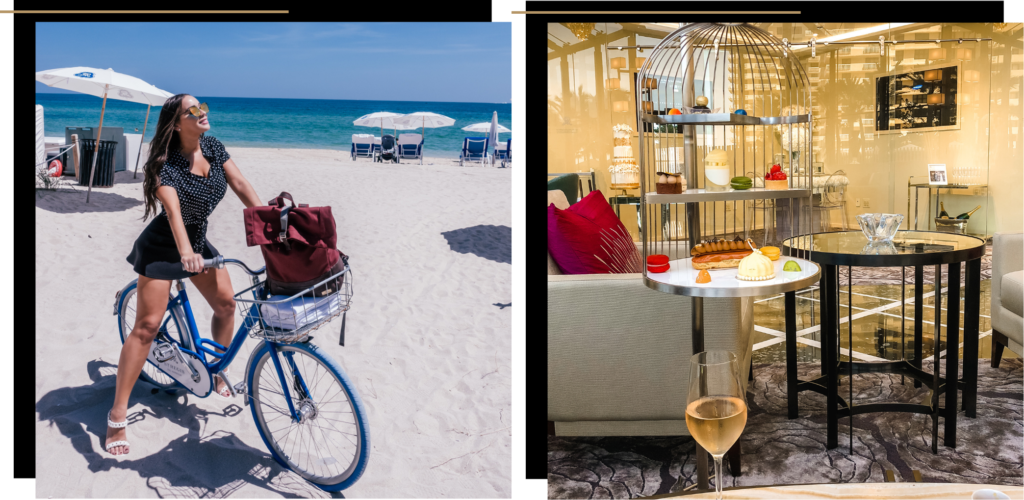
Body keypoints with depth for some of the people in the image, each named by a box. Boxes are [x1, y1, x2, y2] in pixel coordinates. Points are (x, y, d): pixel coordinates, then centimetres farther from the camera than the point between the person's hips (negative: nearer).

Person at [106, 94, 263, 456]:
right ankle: (117, 416, -6)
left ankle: (217, 373, 28)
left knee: (226, 303, 3)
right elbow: (172, 208, -41)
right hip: (163, 247, -7)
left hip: (198, 240, 7)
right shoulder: (167, 164, -26)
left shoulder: (213, 148, -7)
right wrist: (185, 252, -57)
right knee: (148, 325, -10)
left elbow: (241, 186, -7)